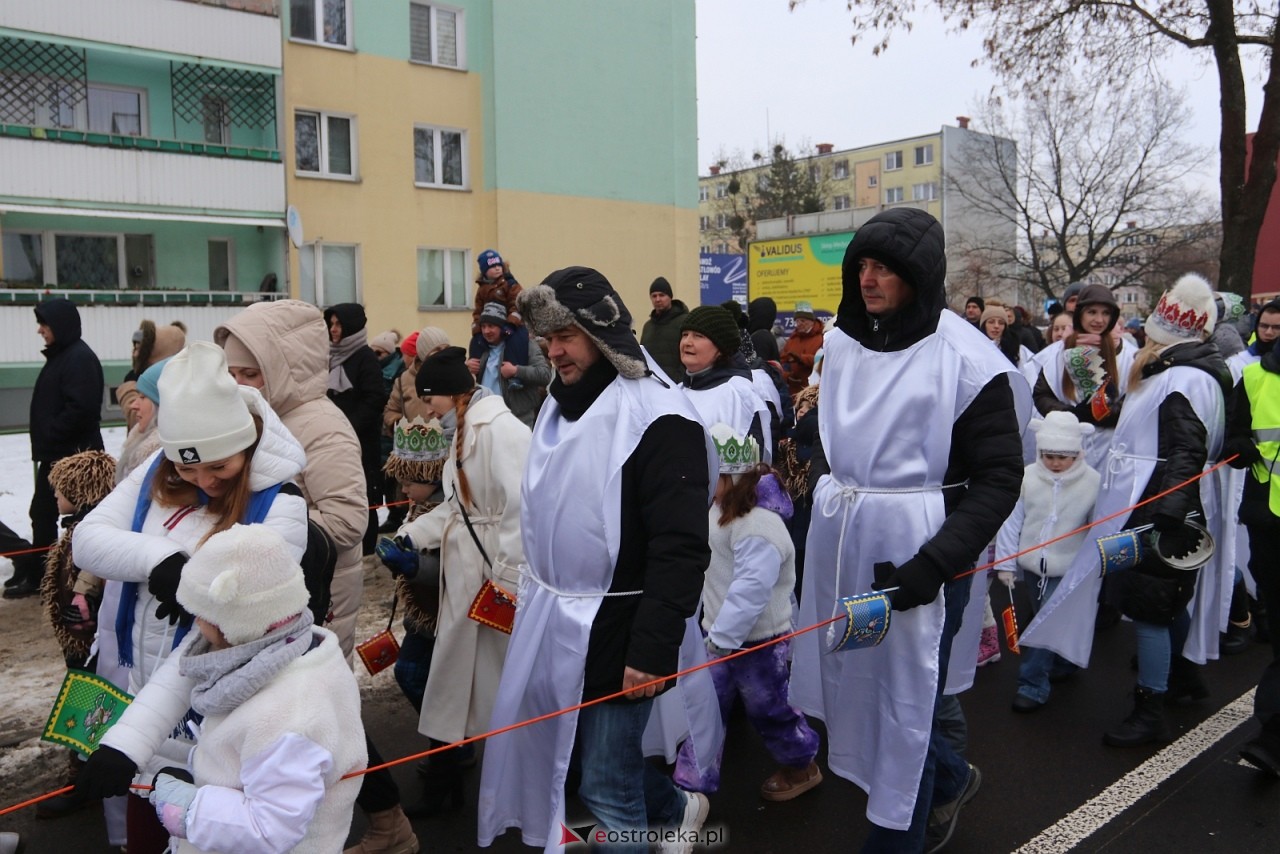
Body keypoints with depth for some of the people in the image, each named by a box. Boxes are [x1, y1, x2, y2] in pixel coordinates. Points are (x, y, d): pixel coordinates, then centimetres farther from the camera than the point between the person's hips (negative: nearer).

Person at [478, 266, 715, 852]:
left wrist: (652, 650, -24)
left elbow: (681, 549, -23)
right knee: (553, 754, 22)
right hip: (551, 619, 9)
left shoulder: (659, 419, -19)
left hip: (613, 630, -9)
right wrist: (531, 595, 21)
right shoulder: (561, 404, 9)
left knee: (605, 786, 2)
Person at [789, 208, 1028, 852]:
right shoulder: (842, 341, 6)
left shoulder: (965, 357, -11)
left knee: (903, 698, 6)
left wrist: (934, 564, -22)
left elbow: (1000, 478, -12)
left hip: (915, 552, -6)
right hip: (839, 540, 6)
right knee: (854, 683, 16)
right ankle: (949, 779, 44)